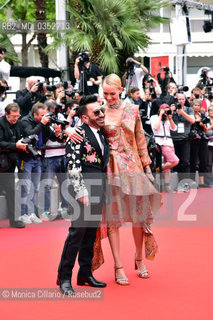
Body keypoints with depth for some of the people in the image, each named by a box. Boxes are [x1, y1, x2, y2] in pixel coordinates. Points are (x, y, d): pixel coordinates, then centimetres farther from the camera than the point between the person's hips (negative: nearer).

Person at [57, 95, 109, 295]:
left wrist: (104, 189, 16)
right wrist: (81, 191, -20)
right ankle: (64, 278, -3)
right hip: (85, 188, -8)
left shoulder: (101, 134, 15)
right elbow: (73, 165, -15)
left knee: (91, 232, 12)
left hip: (99, 188, 8)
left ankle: (85, 274, 21)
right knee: (77, 231, -9)